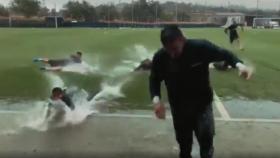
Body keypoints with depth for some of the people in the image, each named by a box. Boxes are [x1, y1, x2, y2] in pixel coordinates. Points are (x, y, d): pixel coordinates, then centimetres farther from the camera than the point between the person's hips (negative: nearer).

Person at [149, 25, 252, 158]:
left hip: (202, 103, -1)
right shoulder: (160, 57, -18)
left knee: (206, 139, -2)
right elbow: (154, 80, -3)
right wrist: (156, 99, -20)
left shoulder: (201, 47, -22)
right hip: (178, 106, 2)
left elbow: (223, 54, -7)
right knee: (184, 144, 16)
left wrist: (239, 64, -26)